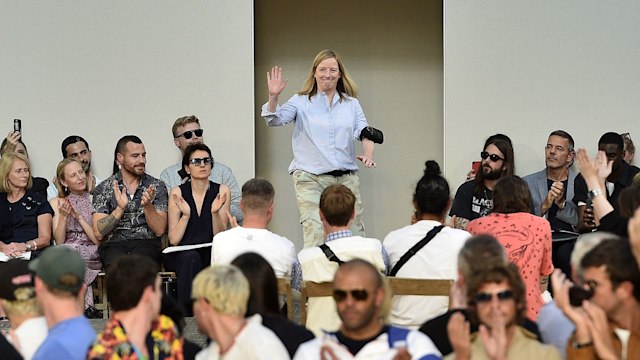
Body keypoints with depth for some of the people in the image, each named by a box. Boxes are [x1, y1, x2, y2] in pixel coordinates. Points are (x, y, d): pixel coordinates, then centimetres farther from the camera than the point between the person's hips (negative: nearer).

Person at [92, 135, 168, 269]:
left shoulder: (157, 186, 12)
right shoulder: (103, 188, 10)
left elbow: (159, 230, 4)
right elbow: (98, 233, 1)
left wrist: (147, 205, -13)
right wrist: (120, 208, -12)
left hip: (146, 243, 1)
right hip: (113, 244, 0)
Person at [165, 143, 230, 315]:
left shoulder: (221, 191, 2)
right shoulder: (178, 193, 0)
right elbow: (174, 240, -6)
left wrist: (215, 212, -21)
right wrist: (185, 215, -21)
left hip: (211, 254, 1)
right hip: (180, 254, -1)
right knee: (191, 257, -35)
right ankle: (185, 317, -28)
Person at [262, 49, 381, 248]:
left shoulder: (351, 104, 14)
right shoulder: (301, 102, 6)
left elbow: (364, 131, 5)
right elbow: (275, 120, -4)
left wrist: (368, 153, -15)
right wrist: (273, 97, -23)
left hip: (346, 178, 3)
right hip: (311, 179, -3)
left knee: (355, 235, 2)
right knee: (315, 237, -16)